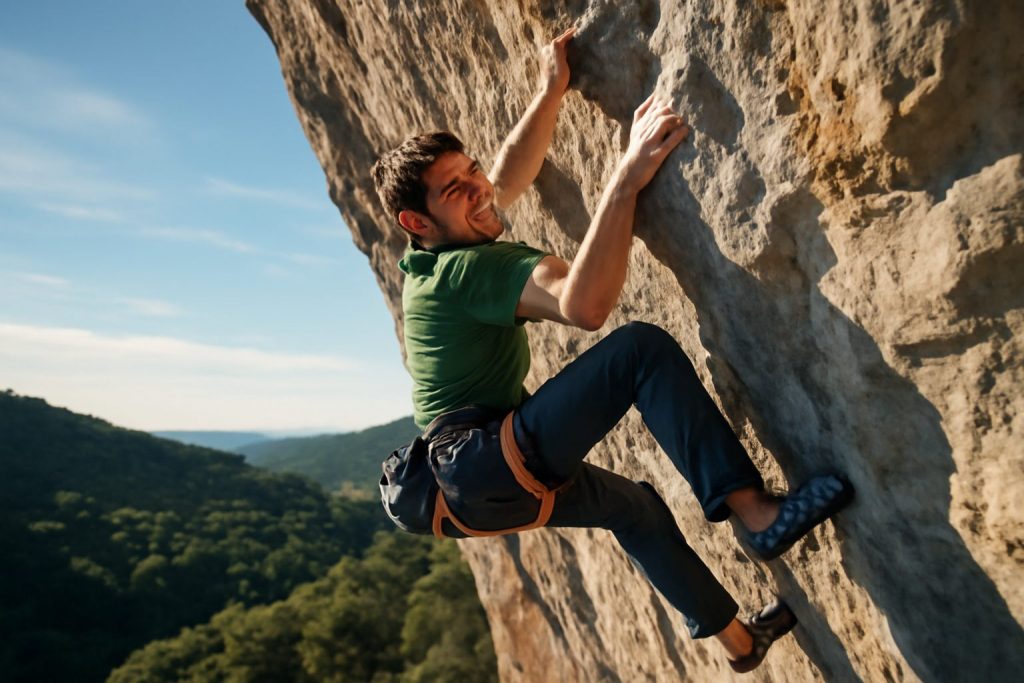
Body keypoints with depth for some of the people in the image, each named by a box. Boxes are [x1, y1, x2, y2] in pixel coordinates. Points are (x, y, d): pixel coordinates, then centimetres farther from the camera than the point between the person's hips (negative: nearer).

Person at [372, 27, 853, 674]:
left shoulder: (439, 257, 11)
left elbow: (512, 174, 24)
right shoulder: (464, 267, -18)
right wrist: (628, 177, -34)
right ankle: (756, 511, -24)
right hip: (487, 465, -10)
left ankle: (737, 639, 42)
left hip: (487, 486, 10)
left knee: (634, 504, 27)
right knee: (641, 348, -20)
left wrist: (551, 92, 21)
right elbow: (584, 303, -35)